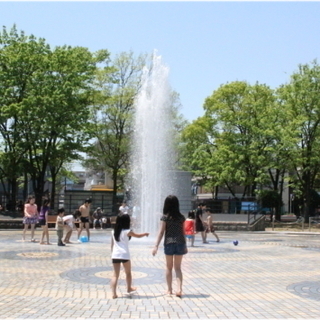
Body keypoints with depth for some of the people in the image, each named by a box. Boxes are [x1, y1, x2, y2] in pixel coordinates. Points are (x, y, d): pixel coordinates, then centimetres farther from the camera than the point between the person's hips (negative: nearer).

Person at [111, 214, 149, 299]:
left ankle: (114, 293, -10)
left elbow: (112, 244, 14)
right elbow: (138, 236, 7)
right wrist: (145, 234, 25)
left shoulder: (113, 231, 8)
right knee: (128, 273, 20)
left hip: (115, 255, 3)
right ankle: (129, 288, 38)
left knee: (115, 275, 2)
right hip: (124, 255, -3)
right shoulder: (127, 231, -6)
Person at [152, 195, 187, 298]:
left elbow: (161, 232, -8)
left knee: (169, 267, 12)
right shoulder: (181, 217, 3)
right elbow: (183, 232, 8)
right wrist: (185, 245, 18)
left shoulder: (165, 217, -6)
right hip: (180, 243, 2)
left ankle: (169, 290, 18)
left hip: (169, 243, -2)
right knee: (178, 267, 8)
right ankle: (179, 289, -7)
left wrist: (156, 246, -5)